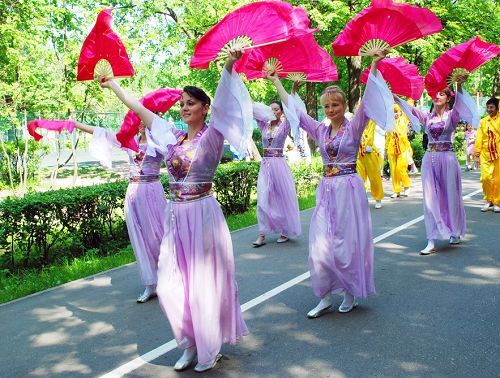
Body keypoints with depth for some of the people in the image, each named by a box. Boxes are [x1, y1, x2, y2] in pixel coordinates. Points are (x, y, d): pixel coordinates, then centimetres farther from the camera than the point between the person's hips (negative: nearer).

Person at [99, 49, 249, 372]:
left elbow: (221, 101, -24)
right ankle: (191, 346, 26)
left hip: (202, 214, -6)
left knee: (204, 282, 3)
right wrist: (113, 85, 22)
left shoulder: (212, 135, -6)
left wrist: (229, 66, -39)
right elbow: (140, 109, 17)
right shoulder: (172, 136, 9)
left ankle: (211, 348, 23)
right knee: (172, 285, 8)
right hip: (175, 216, 6)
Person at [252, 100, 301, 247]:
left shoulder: (284, 125, 1)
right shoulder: (264, 125, 10)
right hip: (265, 165, 3)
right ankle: (262, 235, 1)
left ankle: (285, 232, 19)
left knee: (283, 199, 4)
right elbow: (252, 109, 4)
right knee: (262, 200, -2)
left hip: (279, 164, -3)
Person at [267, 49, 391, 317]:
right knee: (321, 246, 0)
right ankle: (325, 297, 12)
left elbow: (367, 101, -16)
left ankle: (351, 293, 22)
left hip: (349, 188, -4)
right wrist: (276, 82, 12)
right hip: (326, 189, 4)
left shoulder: (354, 127, -3)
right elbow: (293, 109, 12)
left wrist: (374, 66, -25)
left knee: (348, 242, 3)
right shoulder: (320, 130, 8)